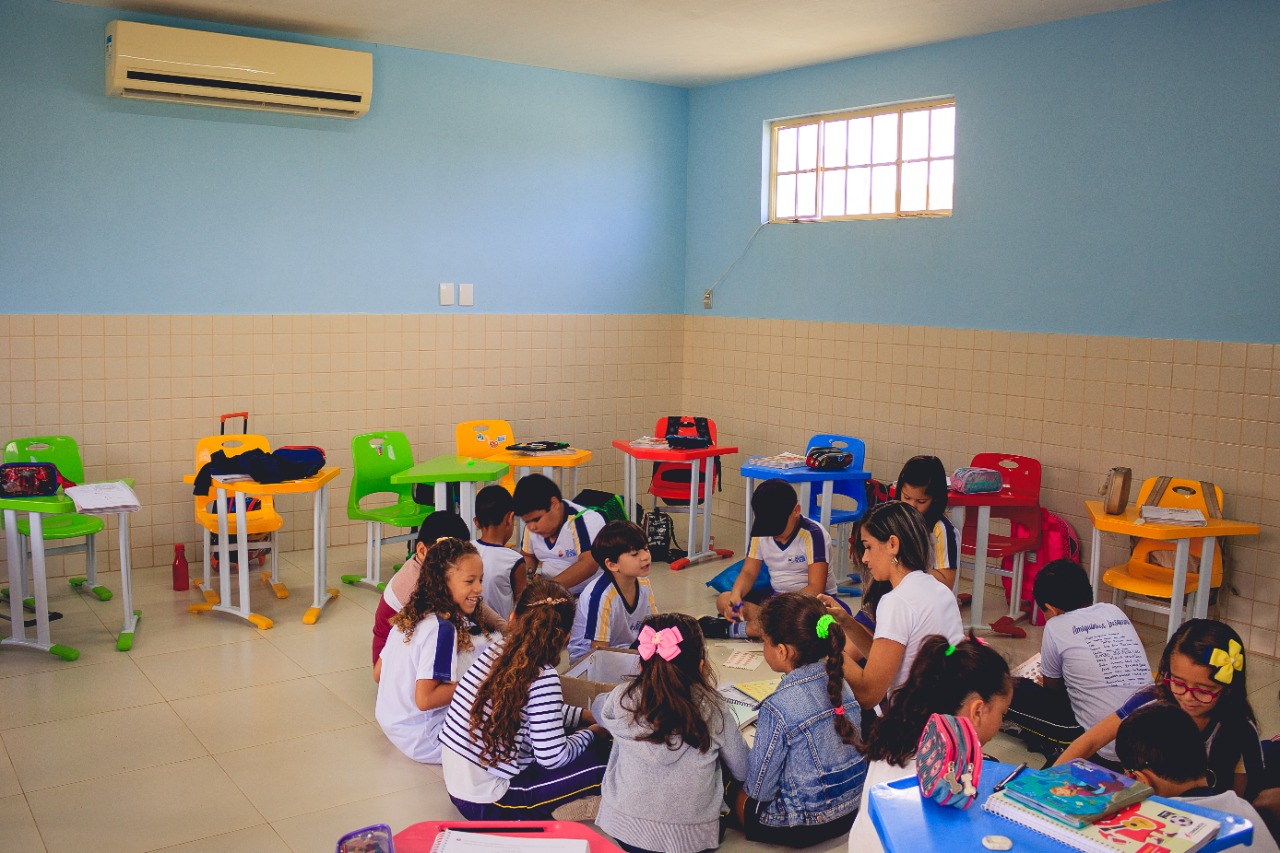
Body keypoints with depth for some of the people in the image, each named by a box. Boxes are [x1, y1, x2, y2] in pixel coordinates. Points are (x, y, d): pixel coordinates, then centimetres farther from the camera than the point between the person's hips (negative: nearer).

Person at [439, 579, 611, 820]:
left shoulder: (496, 649, 0)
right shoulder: (543, 678, -22)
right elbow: (553, 757, -18)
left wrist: (584, 715, 20)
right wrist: (591, 734, 0)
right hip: (488, 804, -8)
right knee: (601, 759, -4)